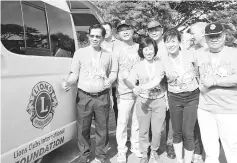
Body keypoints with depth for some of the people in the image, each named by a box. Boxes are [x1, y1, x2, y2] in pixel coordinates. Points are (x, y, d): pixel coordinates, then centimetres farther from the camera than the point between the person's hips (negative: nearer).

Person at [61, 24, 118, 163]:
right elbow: (75, 74, 7)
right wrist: (68, 82, -11)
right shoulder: (80, 52, 7)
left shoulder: (108, 55, 10)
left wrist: (109, 81, -7)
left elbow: (114, 72, 14)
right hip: (84, 96, 0)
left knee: (102, 127, 7)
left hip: (102, 97, 1)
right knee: (83, 128, 6)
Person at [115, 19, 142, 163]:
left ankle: (135, 146, 32)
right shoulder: (116, 51, -4)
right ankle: (122, 151, 21)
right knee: (122, 123, 4)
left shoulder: (139, 48, 7)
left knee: (137, 121, 13)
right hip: (124, 93, -3)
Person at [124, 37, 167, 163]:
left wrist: (142, 86, -26)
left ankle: (154, 151, 34)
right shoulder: (137, 66, -1)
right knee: (143, 130, 9)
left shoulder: (160, 64, -1)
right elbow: (130, 81, -9)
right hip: (143, 100, 0)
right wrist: (134, 88, -31)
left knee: (157, 130, 10)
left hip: (159, 100, 0)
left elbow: (157, 81, -12)